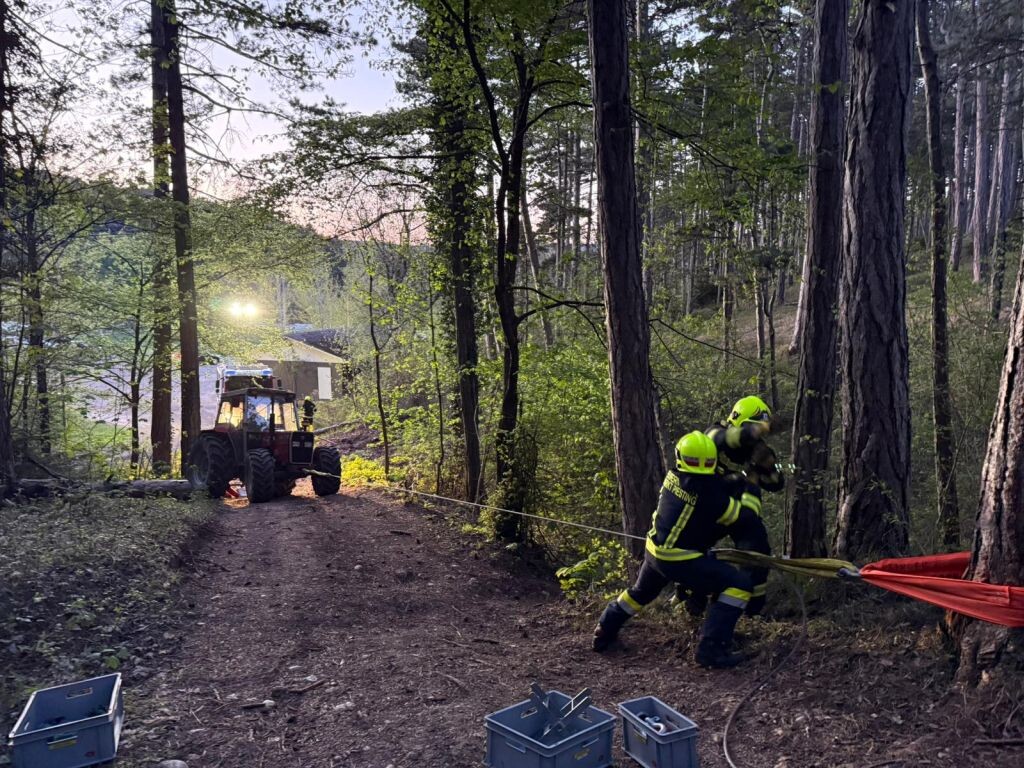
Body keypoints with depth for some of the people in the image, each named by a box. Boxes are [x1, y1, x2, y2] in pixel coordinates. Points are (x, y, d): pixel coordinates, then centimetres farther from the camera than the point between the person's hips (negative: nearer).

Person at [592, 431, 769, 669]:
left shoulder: (673, 475, -4)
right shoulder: (708, 493, -24)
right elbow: (744, 517, -11)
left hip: (654, 550, 8)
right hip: (679, 559, -8)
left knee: (641, 592, 34)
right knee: (739, 584, -5)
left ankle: (604, 631, 45)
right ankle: (711, 648, -10)